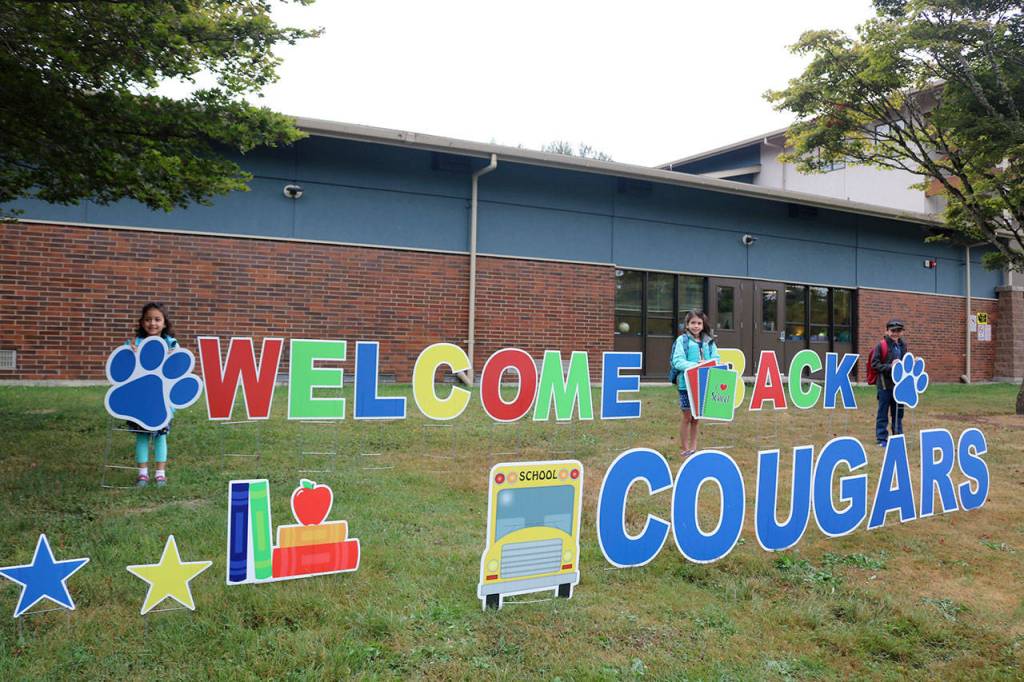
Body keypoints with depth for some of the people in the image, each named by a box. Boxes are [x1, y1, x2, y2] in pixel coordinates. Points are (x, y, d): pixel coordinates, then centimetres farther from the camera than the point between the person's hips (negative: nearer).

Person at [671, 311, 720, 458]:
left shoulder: (709, 342, 8)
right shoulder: (682, 340, -5)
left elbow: (716, 359, 2)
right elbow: (678, 362, -13)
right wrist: (695, 365, -25)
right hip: (686, 384, -4)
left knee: (696, 418, 13)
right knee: (687, 417, 4)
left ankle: (693, 447, 25)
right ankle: (684, 449, 15)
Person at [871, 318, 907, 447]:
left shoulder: (903, 345, 9)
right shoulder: (881, 345, -8)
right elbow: (874, 364, -12)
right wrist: (889, 367, -20)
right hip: (885, 384, -5)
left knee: (898, 412, 12)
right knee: (883, 412, 2)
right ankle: (882, 439, 9)